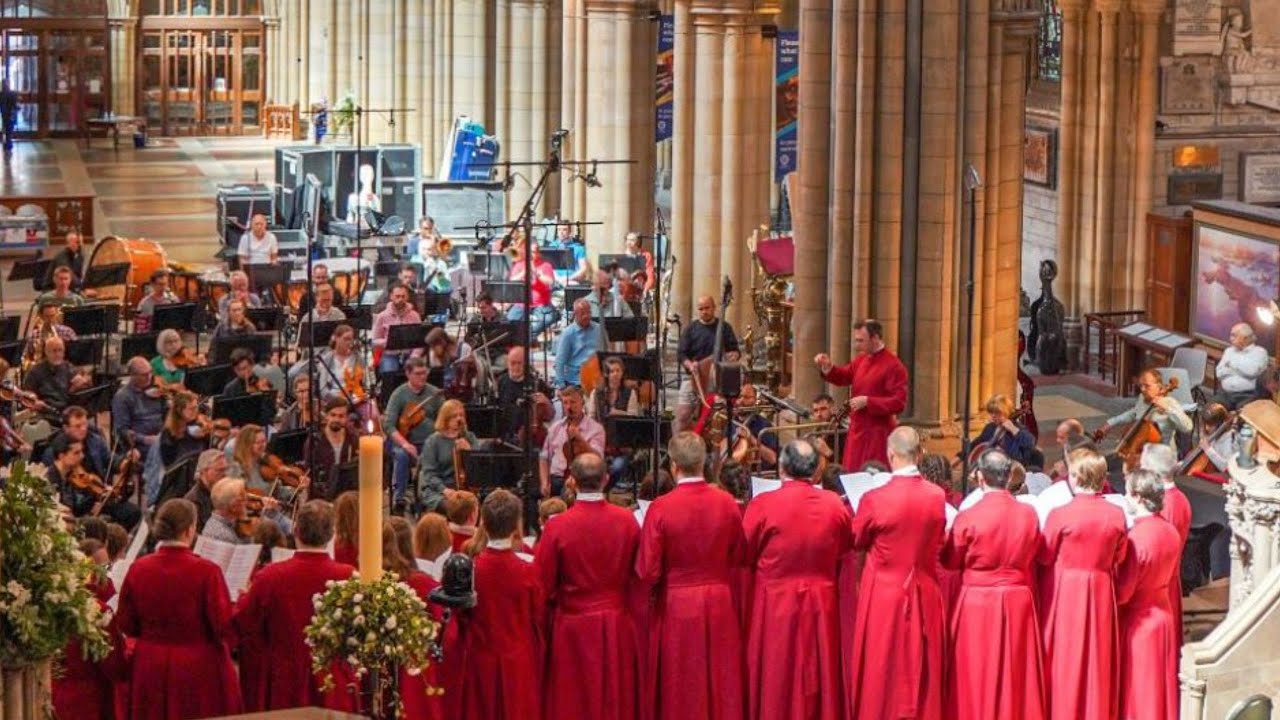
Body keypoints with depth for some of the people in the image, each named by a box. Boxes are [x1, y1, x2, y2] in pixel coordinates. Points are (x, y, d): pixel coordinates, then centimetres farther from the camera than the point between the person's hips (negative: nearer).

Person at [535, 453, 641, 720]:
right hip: (618, 624, 2)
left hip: (574, 625, -2)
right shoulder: (627, 521, -10)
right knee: (618, 698, 15)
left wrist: (554, 601, 12)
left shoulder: (557, 527, -17)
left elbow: (542, 585, -9)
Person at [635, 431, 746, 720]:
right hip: (720, 602, 3)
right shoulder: (726, 503, -9)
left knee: (680, 692, 10)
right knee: (721, 685, 14)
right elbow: (739, 557, 4)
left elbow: (647, 571, -14)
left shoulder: (661, 508, -17)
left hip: (676, 606, -2)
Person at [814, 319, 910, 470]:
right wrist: (828, 367, 3)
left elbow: (899, 403, -20)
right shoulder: (861, 360, 9)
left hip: (877, 435, -8)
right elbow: (843, 377, 24)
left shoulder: (893, 366, -15)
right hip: (857, 431, 8)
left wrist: (867, 401, -22)